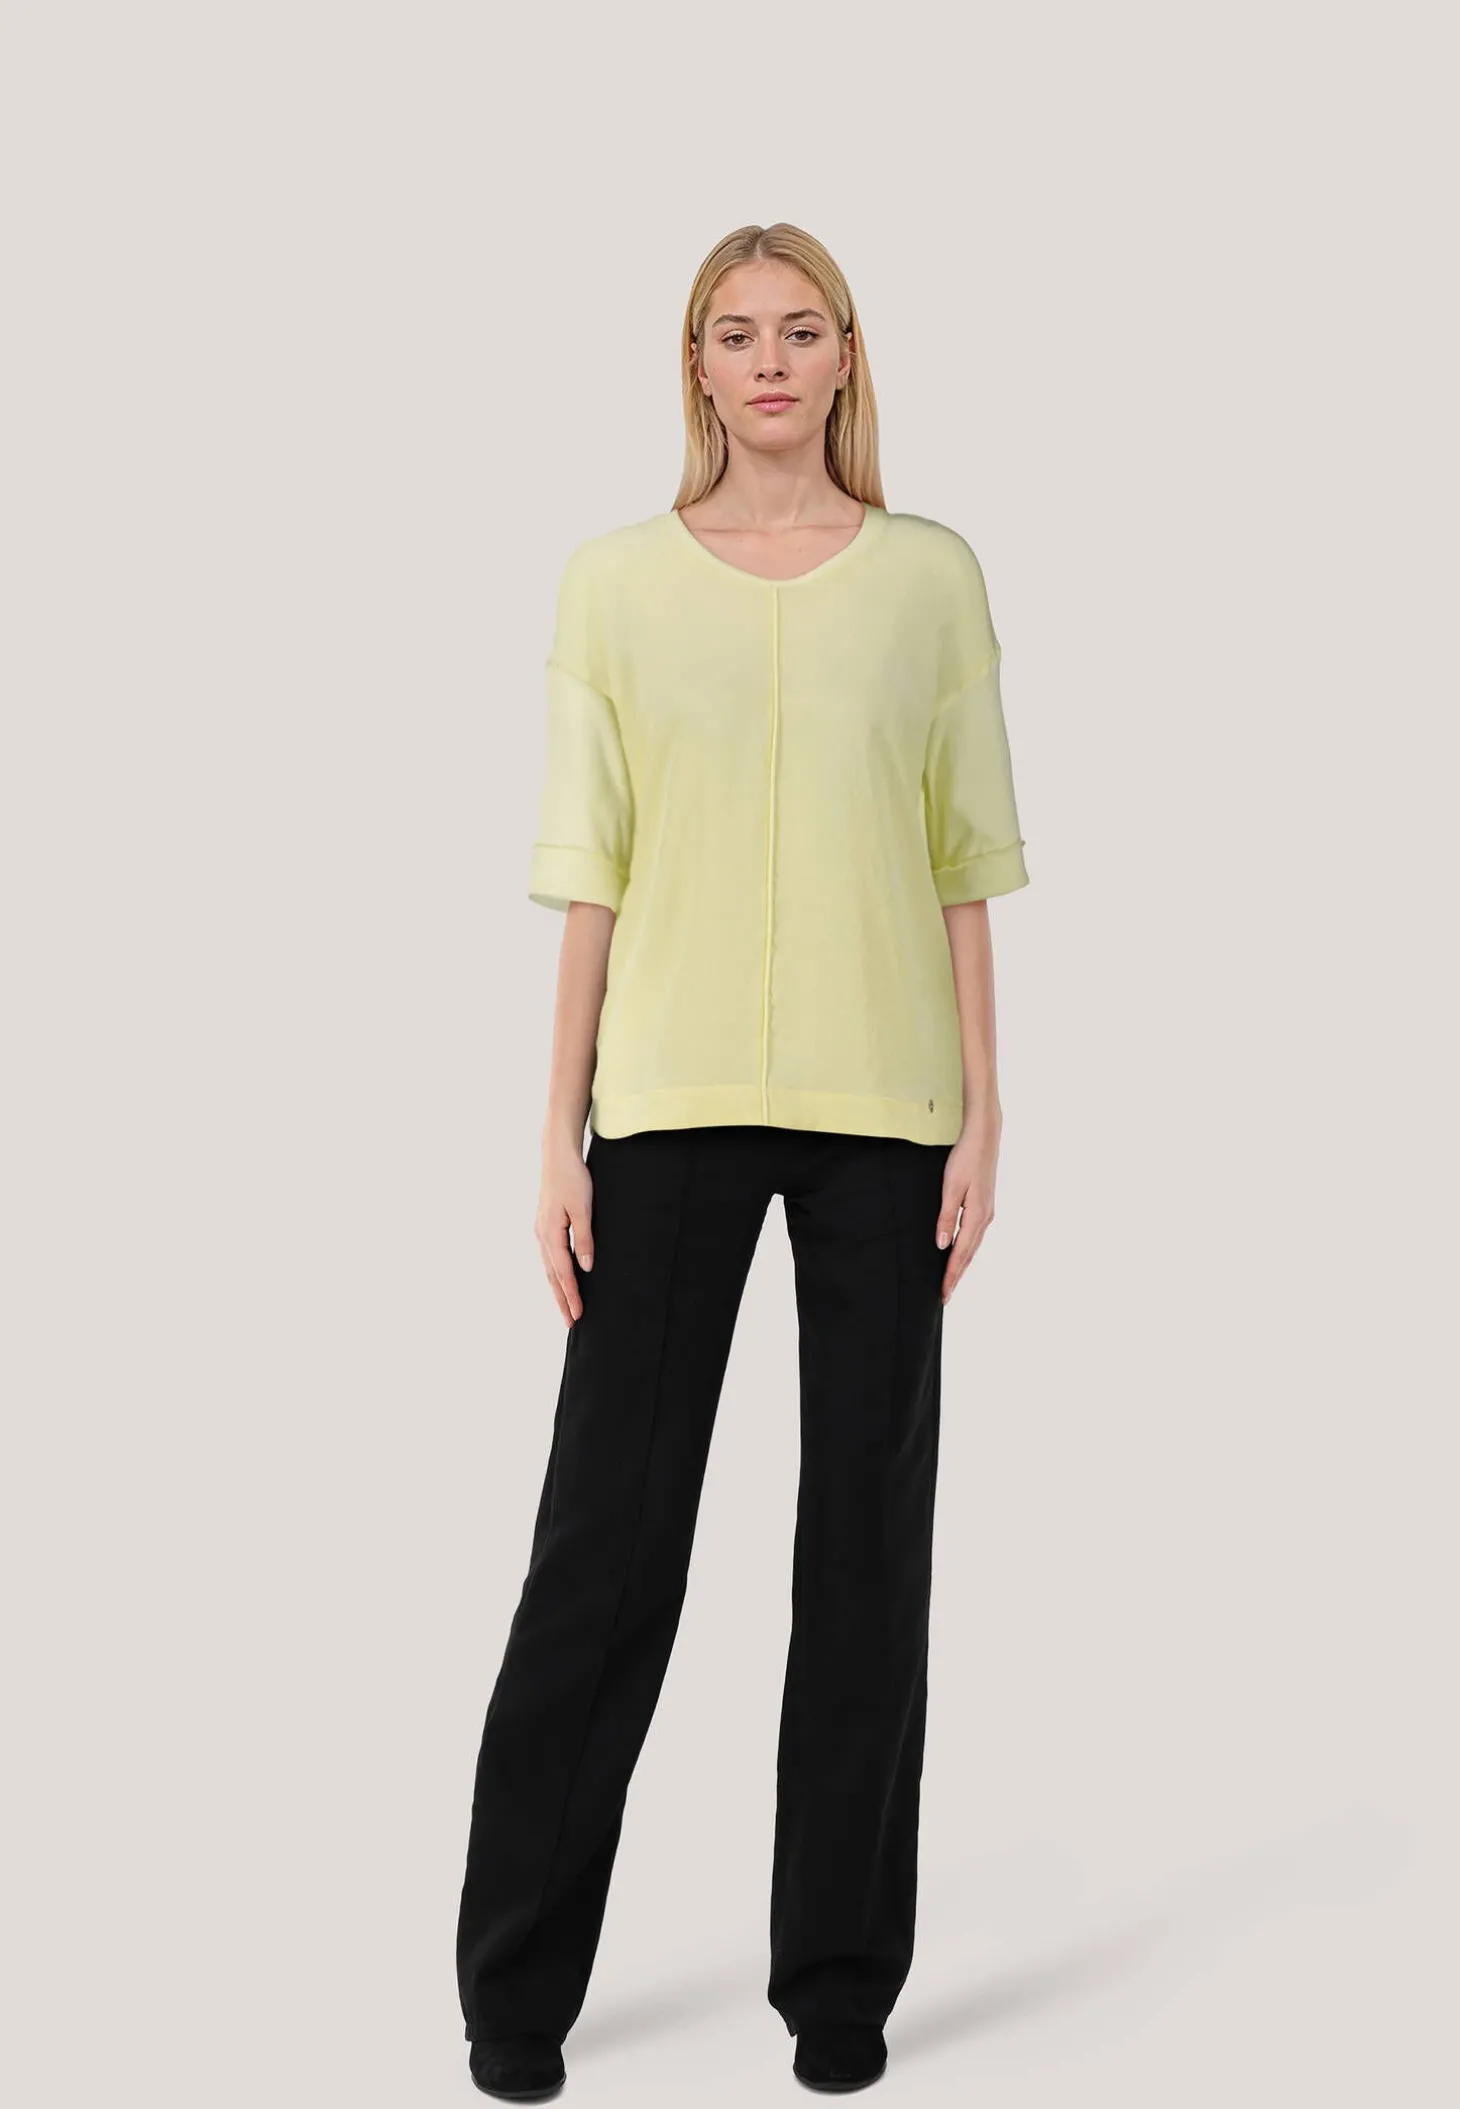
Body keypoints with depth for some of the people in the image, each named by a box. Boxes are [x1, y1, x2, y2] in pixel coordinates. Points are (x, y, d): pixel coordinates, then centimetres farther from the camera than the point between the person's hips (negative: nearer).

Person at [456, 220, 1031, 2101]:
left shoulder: (932, 576, 6)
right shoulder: (616, 579, 5)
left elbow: (965, 861, 6)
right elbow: (590, 869, 3)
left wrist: (982, 1114, -1)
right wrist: (559, 1135, -1)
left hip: (881, 1102, 1)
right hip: (670, 1096, -1)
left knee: (867, 1532, 7)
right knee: (608, 1528, 3)